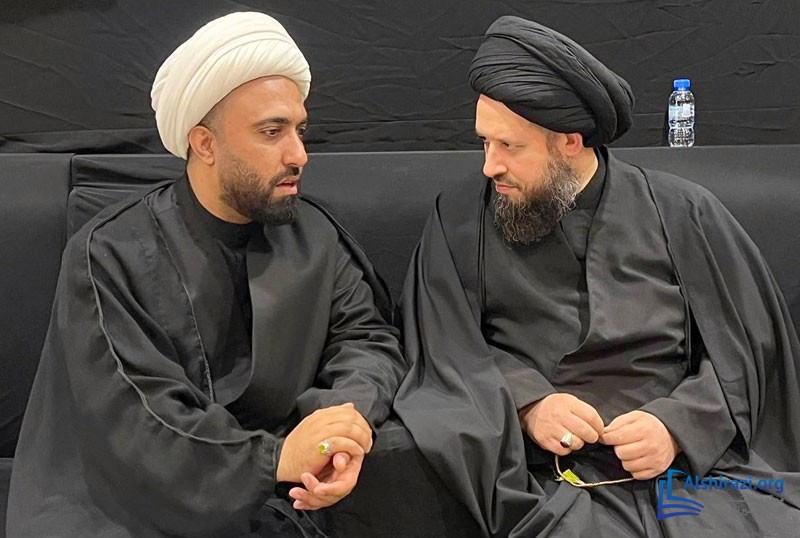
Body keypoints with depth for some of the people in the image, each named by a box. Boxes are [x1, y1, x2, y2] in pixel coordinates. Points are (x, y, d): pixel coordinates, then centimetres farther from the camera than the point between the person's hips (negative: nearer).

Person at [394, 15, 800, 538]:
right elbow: (445, 351, 4)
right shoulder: (460, 221, 5)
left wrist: (678, 424, -10)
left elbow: (746, 345, 7)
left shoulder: (681, 213, 6)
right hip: (554, 481, -1)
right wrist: (523, 403, -14)